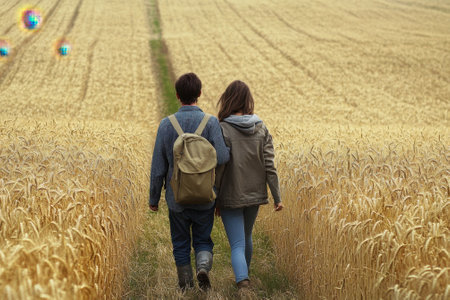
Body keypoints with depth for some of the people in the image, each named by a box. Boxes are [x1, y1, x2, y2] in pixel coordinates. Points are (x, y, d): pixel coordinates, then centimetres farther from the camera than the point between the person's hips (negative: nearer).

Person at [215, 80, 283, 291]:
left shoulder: (223, 129, -15)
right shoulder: (261, 129, -2)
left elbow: (219, 168, -15)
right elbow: (269, 166, -4)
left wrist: (215, 198, -6)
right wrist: (277, 197, 1)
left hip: (231, 196, -5)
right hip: (255, 194, 5)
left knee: (237, 245, -1)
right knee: (246, 238, 26)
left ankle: (243, 284, -19)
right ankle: (244, 276, 44)